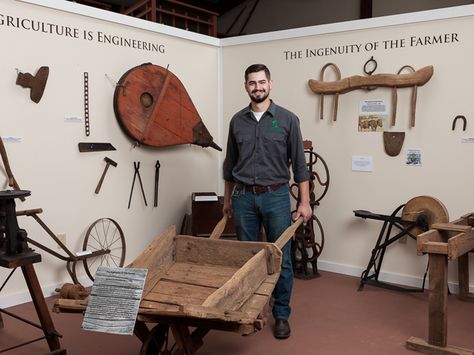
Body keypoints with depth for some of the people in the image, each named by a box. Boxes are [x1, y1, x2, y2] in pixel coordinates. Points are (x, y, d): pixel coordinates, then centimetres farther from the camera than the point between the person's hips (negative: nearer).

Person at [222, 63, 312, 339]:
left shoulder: (287, 119, -3)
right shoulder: (237, 121, 6)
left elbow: (299, 163, -2)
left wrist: (305, 201, -6)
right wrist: (227, 199, 15)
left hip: (276, 196, -2)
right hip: (244, 197, 3)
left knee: (281, 259, 3)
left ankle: (281, 315, 18)